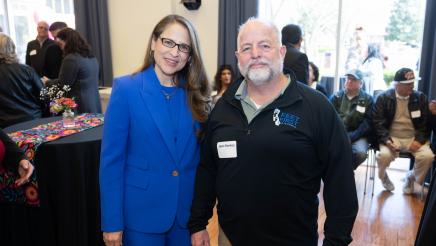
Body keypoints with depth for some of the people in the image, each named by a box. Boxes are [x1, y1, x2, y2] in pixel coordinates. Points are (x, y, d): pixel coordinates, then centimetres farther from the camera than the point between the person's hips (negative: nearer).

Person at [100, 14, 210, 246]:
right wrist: (112, 221, -10)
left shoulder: (195, 94, 0)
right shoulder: (126, 89, -10)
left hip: (187, 212, 3)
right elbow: (111, 159, -10)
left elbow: (199, 156, 4)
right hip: (142, 212, -3)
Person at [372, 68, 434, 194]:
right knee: (384, 155, -31)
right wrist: (386, 140, -22)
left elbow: (426, 122, 5)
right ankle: (383, 177, 7)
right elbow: (377, 122, -7)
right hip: (392, 137, -2)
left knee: (427, 156, -24)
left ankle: (412, 177, 10)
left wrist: (419, 140, -11)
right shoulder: (383, 98, -3)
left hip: (413, 138, 2)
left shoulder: (420, 97, 5)